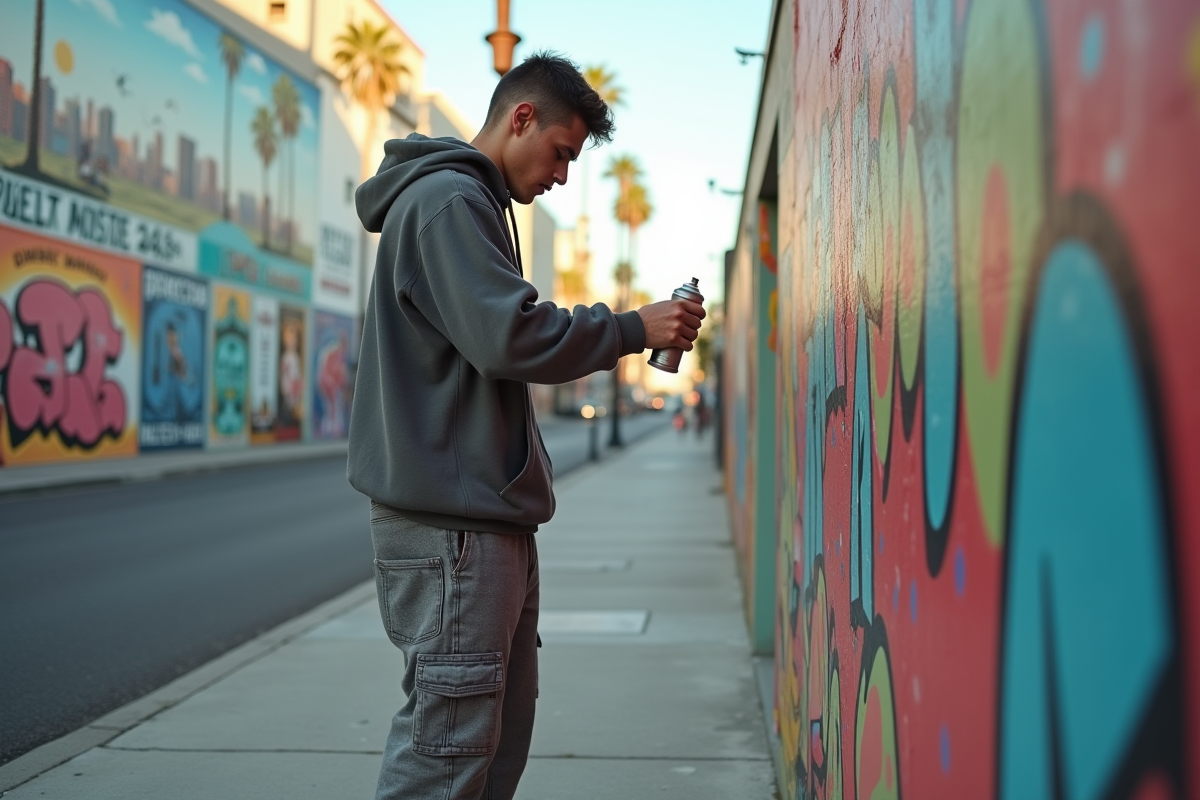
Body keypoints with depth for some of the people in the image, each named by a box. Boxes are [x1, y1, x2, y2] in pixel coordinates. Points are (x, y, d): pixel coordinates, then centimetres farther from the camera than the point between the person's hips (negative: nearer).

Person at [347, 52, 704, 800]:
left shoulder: (471, 203, 22)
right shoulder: (446, 199, -11)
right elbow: (509, 335, -21)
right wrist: (634, 327, -12)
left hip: (489, 518, 11)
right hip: (450, 521, -11)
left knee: (500, 739, 14)